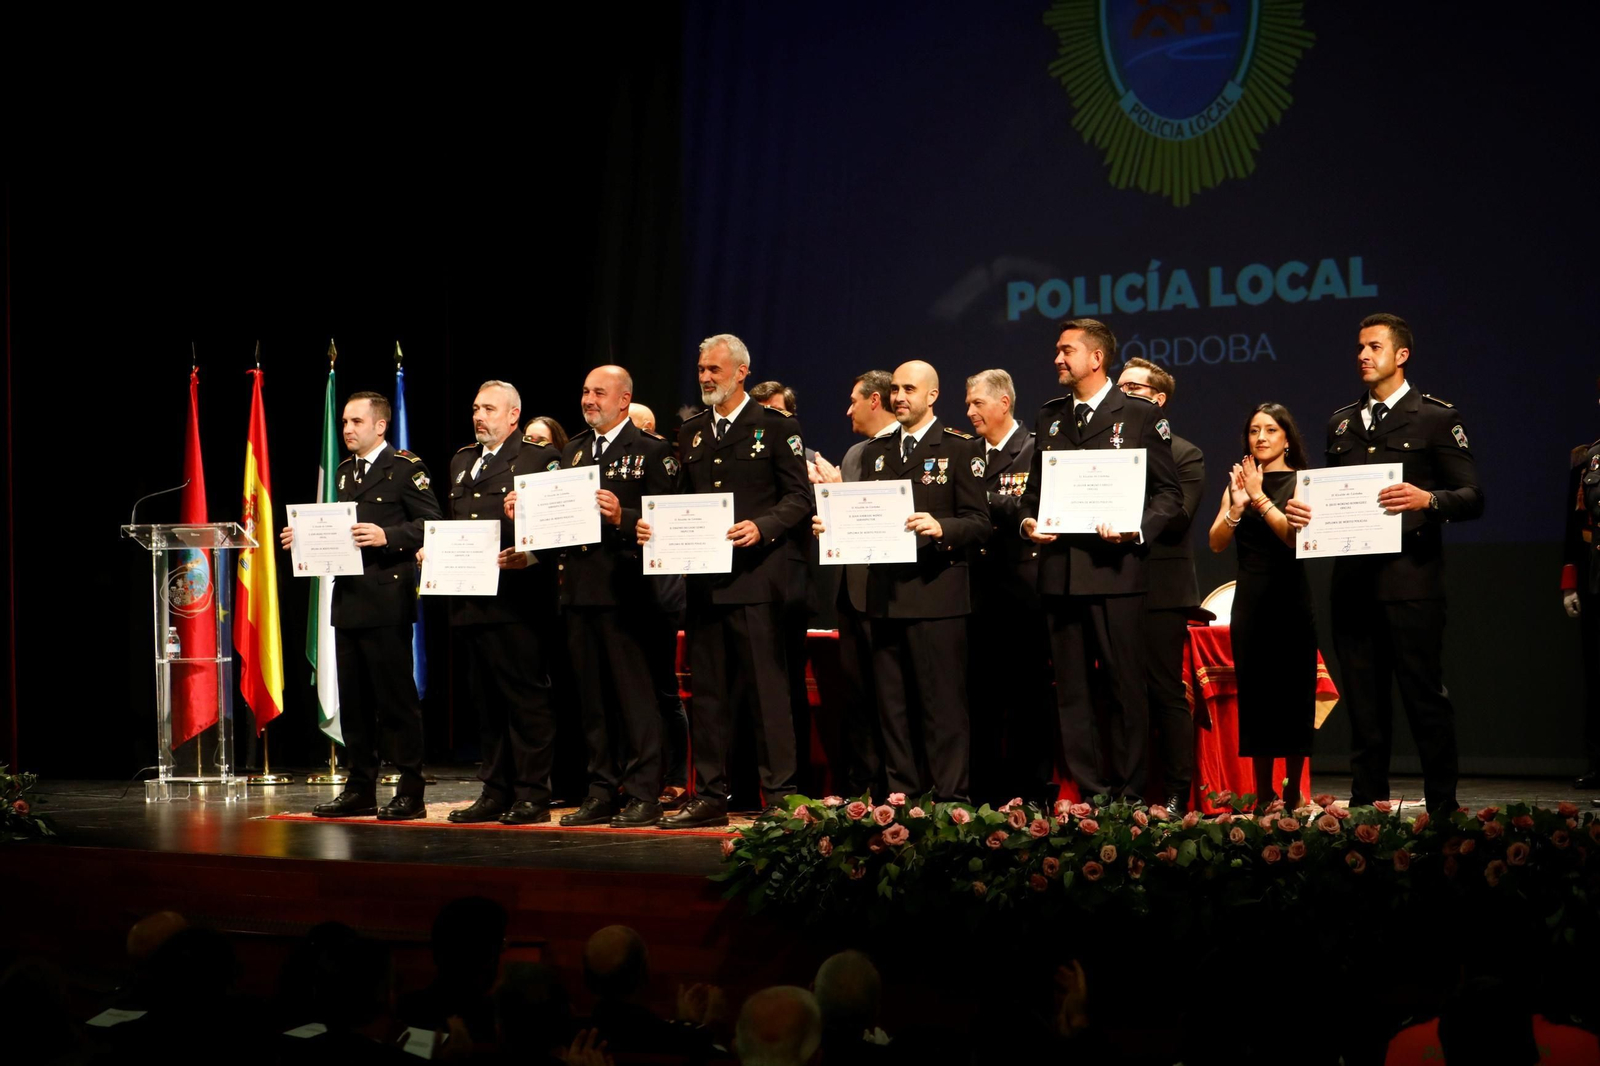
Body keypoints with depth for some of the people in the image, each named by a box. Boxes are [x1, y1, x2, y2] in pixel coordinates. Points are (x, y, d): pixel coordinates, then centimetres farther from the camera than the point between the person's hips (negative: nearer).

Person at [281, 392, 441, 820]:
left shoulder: (405, 468, -4)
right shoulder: (344, 472, 19)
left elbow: (431, 524, -11)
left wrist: (387, 537, -23)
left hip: (386, 600, -8)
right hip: (348, 600, 8)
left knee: (396, 697, -5)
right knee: (353, 700, 10)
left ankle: (410, 792, 0)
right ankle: (360, 789, 17)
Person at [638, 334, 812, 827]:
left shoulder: (775, 429, 1)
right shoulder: (691, 433, 17)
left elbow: (799, 498, -4)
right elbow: (682, 500, 19)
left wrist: (762, 527, -19)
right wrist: (653, 526, 0)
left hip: (756, 577, -6)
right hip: (704, 578, 6)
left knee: (767, 687, -4)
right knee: (707, 690, 8)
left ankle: (780, 794, 1)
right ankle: (710, 796, 14)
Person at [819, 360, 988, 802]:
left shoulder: (959, 448, 1)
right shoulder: (876, 452, 18)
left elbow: (979, 521, -4)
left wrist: (941, 528, -22)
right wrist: (831, 525, -2)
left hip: (936, 594, -5)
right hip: (885, 595, 6)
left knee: (943, 702, -4)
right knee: (892, 702, 8)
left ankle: (951, 796, 0)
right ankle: (901, 794, 14)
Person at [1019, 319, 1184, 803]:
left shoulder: (1141, 416, 2)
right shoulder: (1049, 417, 18)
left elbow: (1169, 494, 1)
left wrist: (1137, 529, -16)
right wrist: (1028, 522, 2)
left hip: (1115, 569, -5)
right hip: (1060, 575, 5)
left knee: (1126, 689, -2)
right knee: (1071, 691, 5)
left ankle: (1128, 795, 4)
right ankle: (1090, 795, 11)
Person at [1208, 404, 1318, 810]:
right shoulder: (1238, 481, 11)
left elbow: (1294, 535, -13)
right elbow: (1216, 543, 3)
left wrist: (1259, 497, -17)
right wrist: (1237, 505, -13)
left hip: (1290, 598, -3)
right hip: (1249, 599, 3)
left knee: (1293, 693, -2)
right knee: (1254, 693, 1)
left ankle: (1293, 793, 4)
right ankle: (1263, 793, 4)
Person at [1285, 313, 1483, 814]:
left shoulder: (1437, 418, 2)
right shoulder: (1341, 423, 19)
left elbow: (1472, 498, -3)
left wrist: (1428, 499, -22)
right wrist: (1302, 510, 3)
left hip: (1410, 581, -5)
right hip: (1353, 581, 5)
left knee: (1425, 694, -4)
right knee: (1363, 702, 8)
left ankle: (1443, 808, 2)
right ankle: (1366, 805, 14)